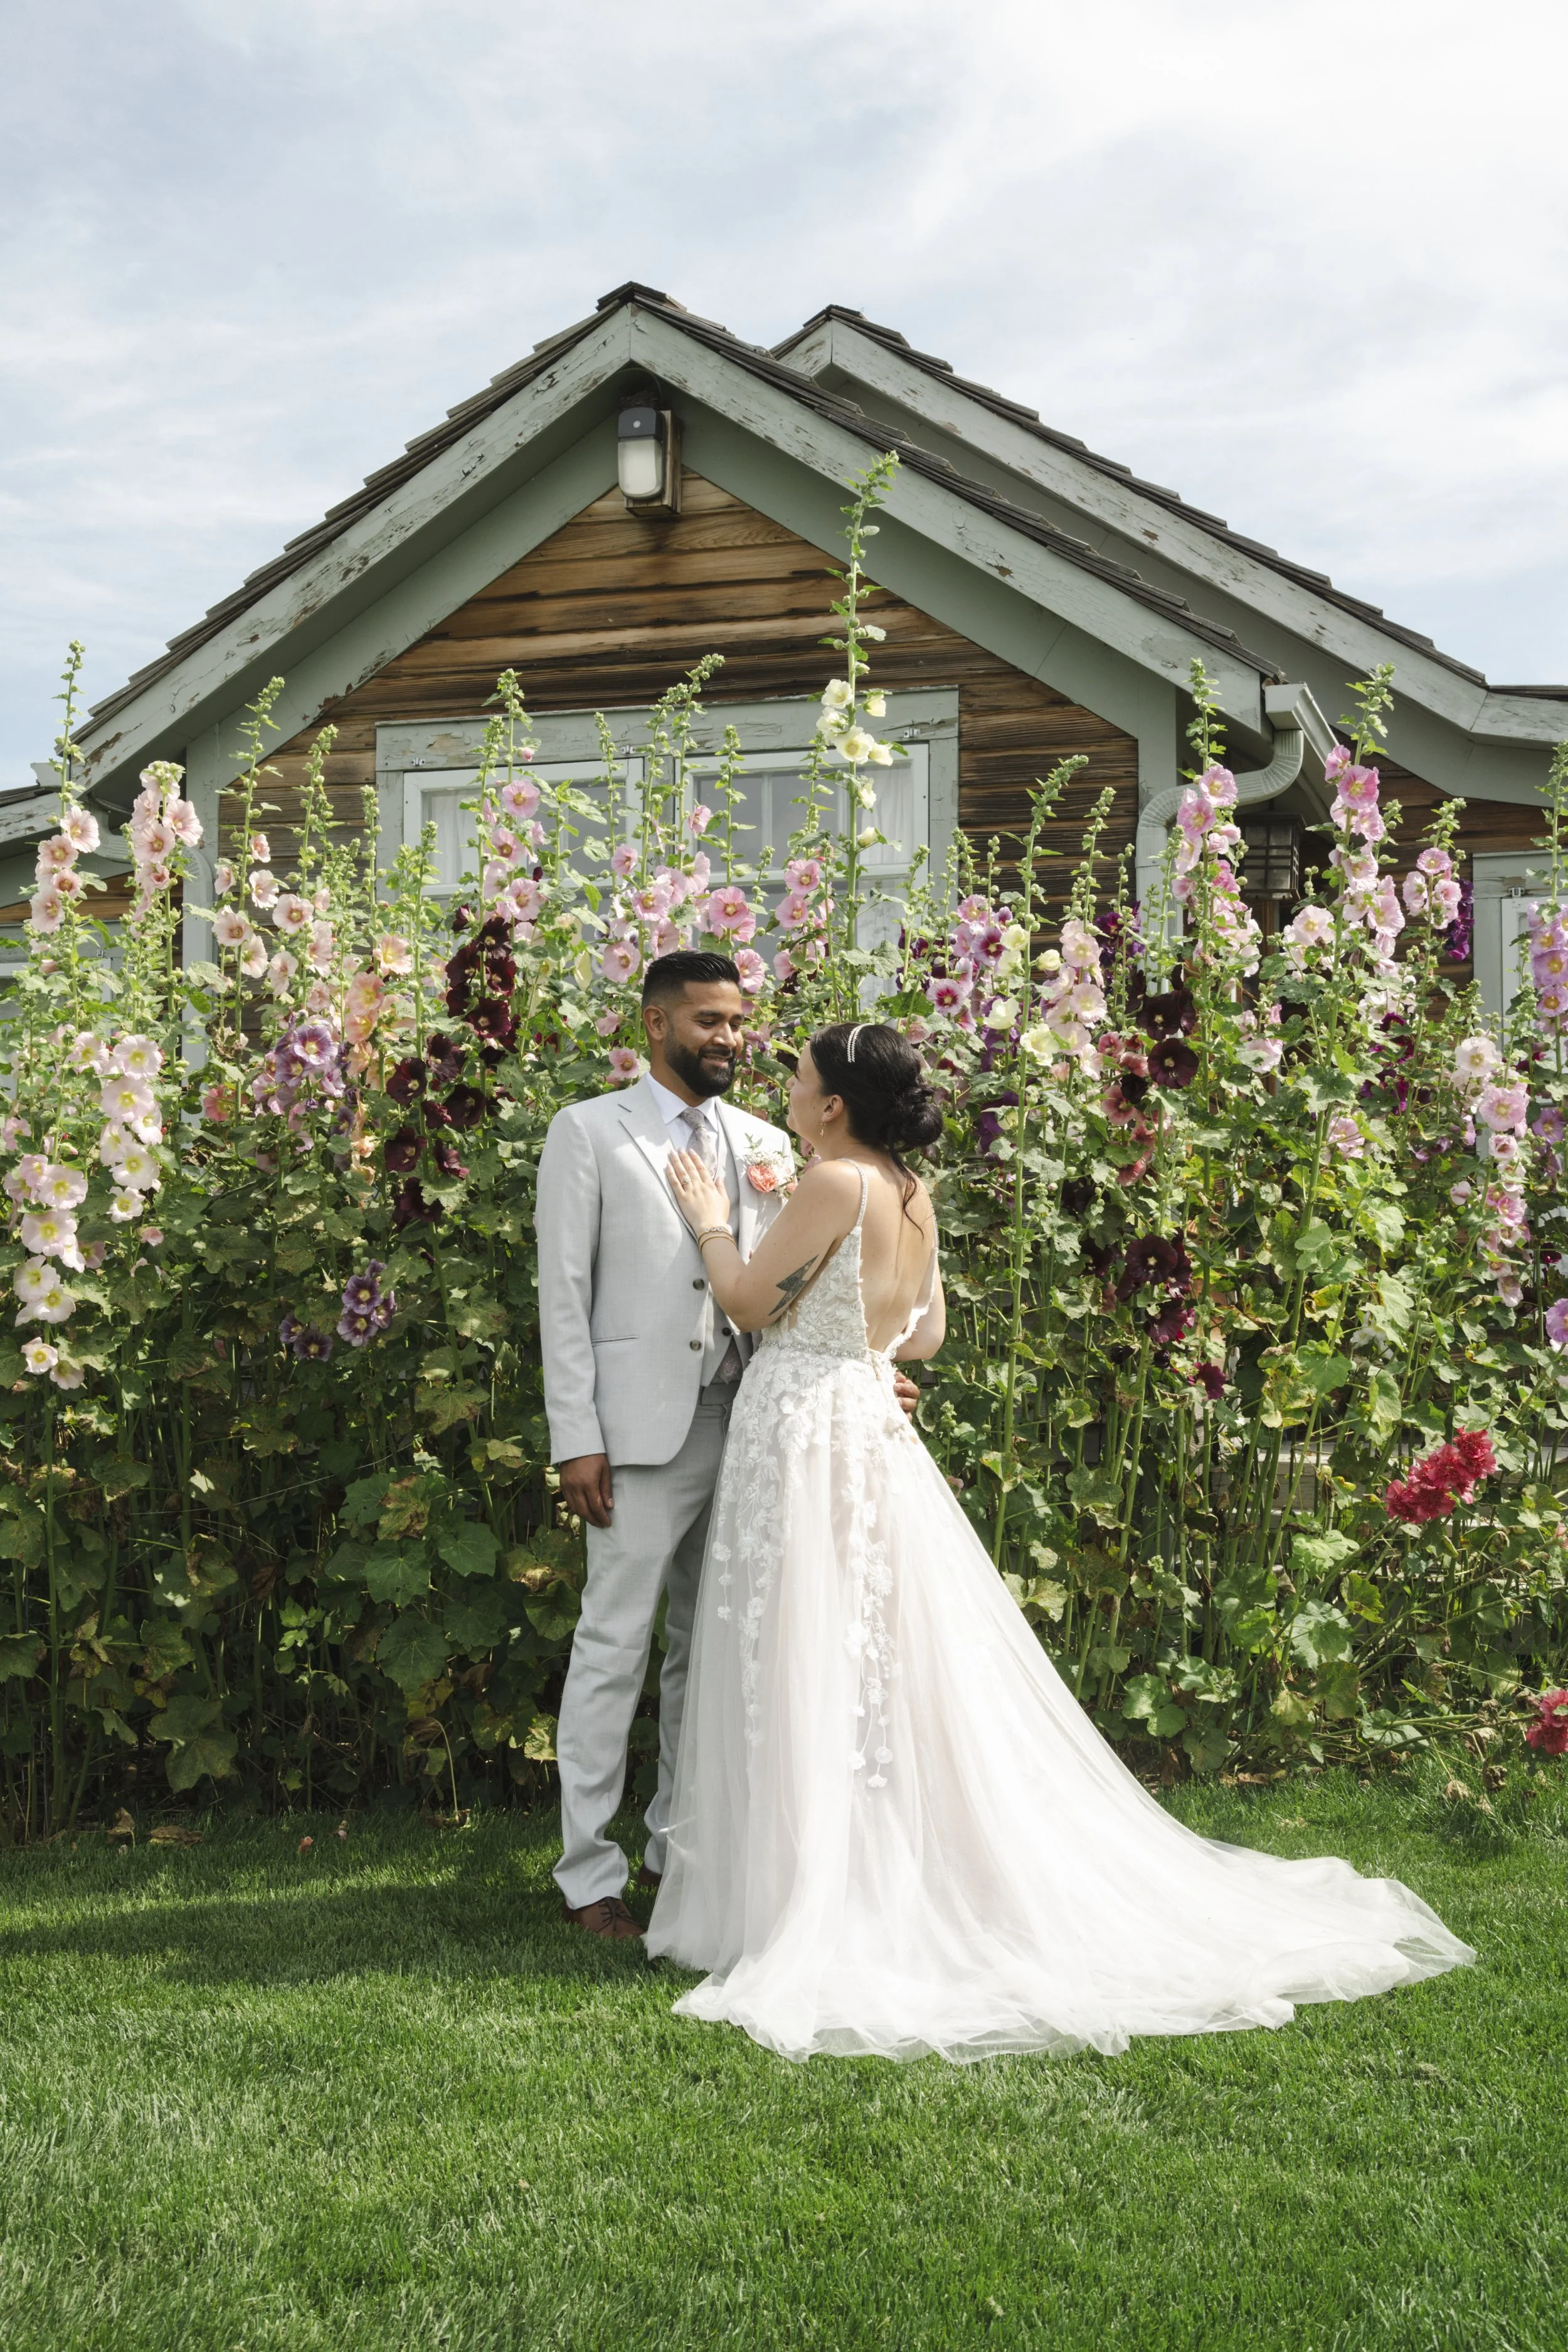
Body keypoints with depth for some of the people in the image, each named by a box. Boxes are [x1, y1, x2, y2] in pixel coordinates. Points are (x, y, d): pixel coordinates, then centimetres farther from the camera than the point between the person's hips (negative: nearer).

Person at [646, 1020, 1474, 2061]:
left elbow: (748, 1302, -10)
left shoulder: (835, 1184, -17)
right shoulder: (913, 1195, 9)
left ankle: (813, 1908, 6)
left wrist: (713, 1224, 5)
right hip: (871, 1423, 8)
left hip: (806, 1433, -8)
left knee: (810, 1679, -1)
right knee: (897, 1668, 13)